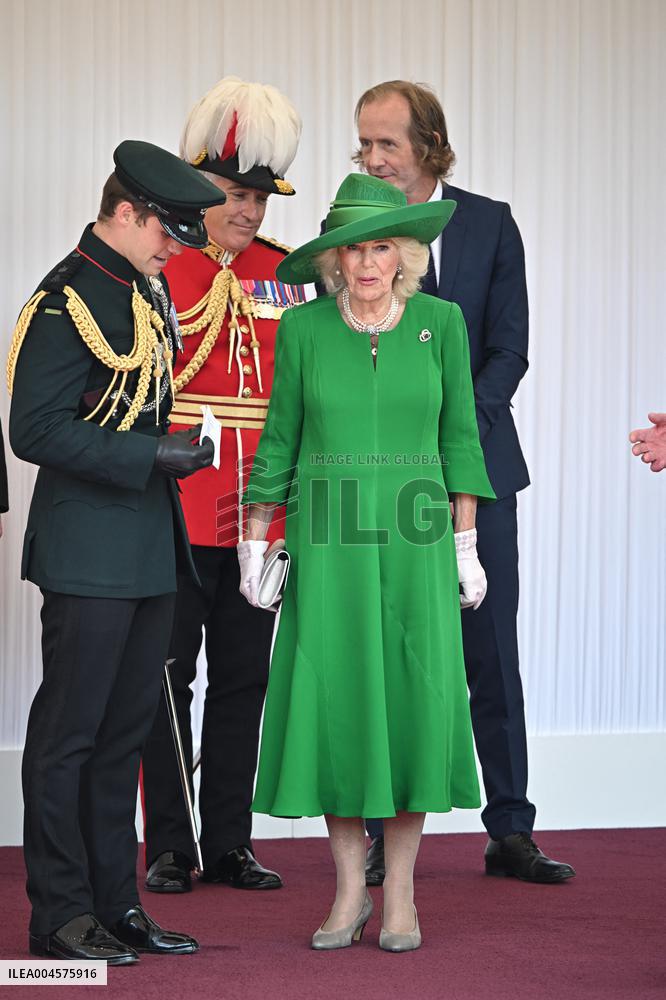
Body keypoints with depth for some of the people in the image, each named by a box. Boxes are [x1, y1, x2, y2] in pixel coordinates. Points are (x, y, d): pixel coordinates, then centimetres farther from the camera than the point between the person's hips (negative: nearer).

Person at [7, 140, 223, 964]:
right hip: (89, 551, -9)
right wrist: (155, 454, -20)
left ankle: (115, 903, 20)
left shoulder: (148, 292, 14)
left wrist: (175, 451, 10)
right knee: (69, 732, -1)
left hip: (150, 548, 9)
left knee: (125, 730, 12)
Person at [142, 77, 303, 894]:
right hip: (174, 512, -4)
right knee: (167, 680, 4)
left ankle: (229, 842, 19)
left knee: (243, 680, 9)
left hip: (259, 514, 4)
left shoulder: (282, 271, 10)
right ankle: (169, 848, 12)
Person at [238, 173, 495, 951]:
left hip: (414, 543, 0)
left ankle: (400, 891, 11)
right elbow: (279, 441, 6)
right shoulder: (302, 327, 1)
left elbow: (459, 436, 4)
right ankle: (350, 889, 13)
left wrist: (467, 546, 1)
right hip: (328, 544, 0)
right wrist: (254, 544, 3)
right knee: (333, 703, -1)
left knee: (415, 704, -2)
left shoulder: (441, 322, 1)